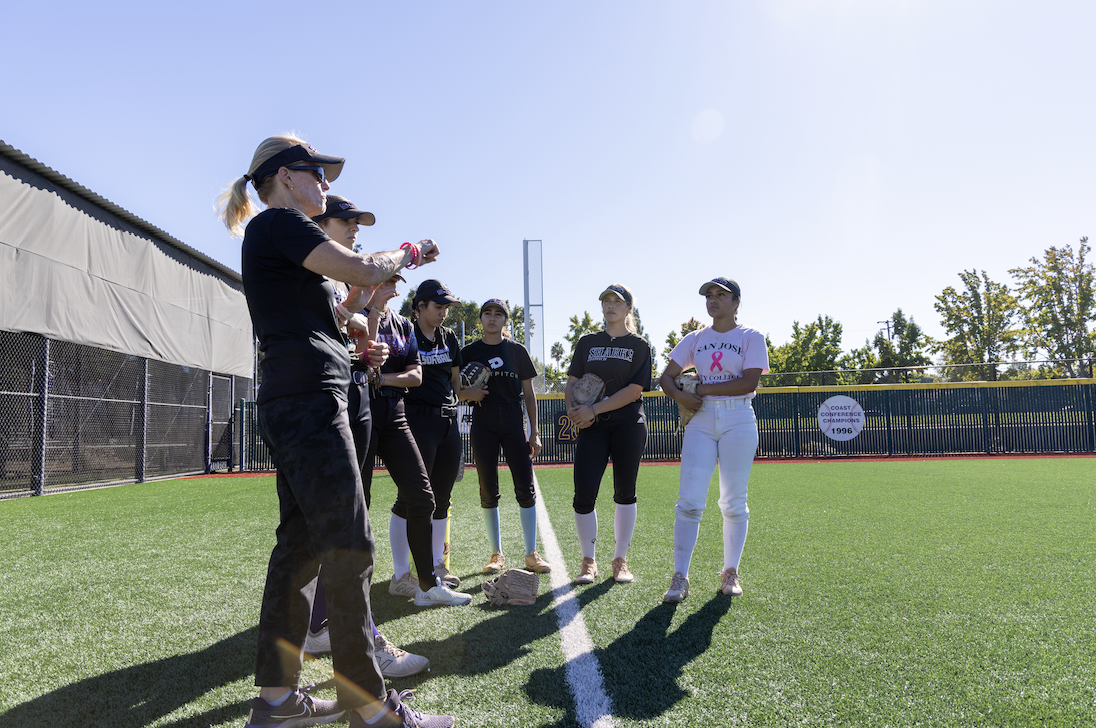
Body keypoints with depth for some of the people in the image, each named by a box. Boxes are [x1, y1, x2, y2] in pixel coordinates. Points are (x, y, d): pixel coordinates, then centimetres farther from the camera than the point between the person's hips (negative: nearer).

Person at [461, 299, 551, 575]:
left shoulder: (517, 350, 8)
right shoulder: (469, 352, 8)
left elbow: (529, 394, 9)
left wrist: (534, 432, 5)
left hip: (513, 421, 0)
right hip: (483, 422, 0)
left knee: (525, 487, -4)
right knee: (488, 489, 3)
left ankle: (531, 554, 6)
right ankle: (497, 555, 14)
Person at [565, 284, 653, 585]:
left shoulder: (639, 345, 4)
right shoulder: (588, 342, 14)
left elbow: (634, 390, -7)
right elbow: (572, 382, 11)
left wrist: (593, 409, -15)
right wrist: (573, 410, -11)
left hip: (629, 425, -1)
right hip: (592, 427, 2)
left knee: (624, 492, 5)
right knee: (584, 493, -8)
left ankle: (620, 560, 19)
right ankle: (588, 562, 8)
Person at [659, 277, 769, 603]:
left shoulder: (751, 337, 3)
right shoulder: (695, 339, 14)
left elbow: (749, 382, -10)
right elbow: (667, 376, 12)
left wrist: (702, 389, -10)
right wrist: (679, 394, -10)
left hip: (738, 420, -2)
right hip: (701, 420, 2)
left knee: (734, 502, 2)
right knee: (689, 500, -6)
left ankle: (730, 573, 16)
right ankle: (680, 577, -2)